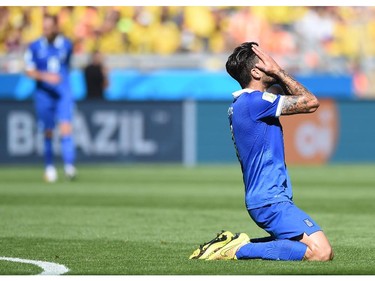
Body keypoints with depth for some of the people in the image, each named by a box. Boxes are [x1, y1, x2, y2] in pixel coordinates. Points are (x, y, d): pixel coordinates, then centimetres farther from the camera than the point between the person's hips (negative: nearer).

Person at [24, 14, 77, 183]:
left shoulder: (67, 45, 3)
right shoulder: (34, 47, -3)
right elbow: (29, 71, -5)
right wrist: (45, 76, -20)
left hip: (63, 94, 0)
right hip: (44, 94, 0)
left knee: (66, 128, -15)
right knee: (48, 132, 5)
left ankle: (69, 166, -19)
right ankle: (49, 167, 18)